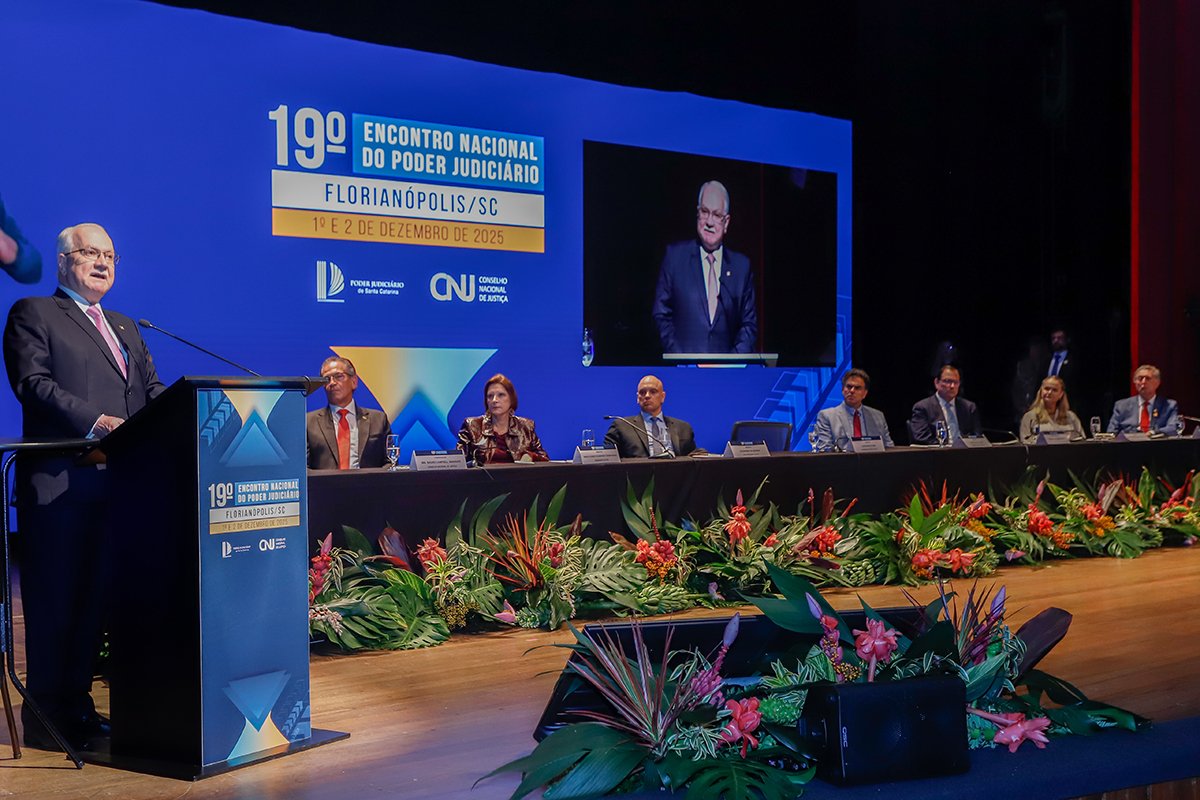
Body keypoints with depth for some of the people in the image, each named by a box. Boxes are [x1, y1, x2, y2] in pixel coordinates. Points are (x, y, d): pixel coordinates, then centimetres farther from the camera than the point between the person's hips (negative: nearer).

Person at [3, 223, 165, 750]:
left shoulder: (126, 327, 26)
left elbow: (152, 390, 18)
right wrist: (92, 420, -21)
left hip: (118, 481, 7)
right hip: (60, 482, -7)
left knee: (96, 597, 9)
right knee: (54, 600, -4)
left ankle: (77, 703, 17)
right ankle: (45, 717, 2)